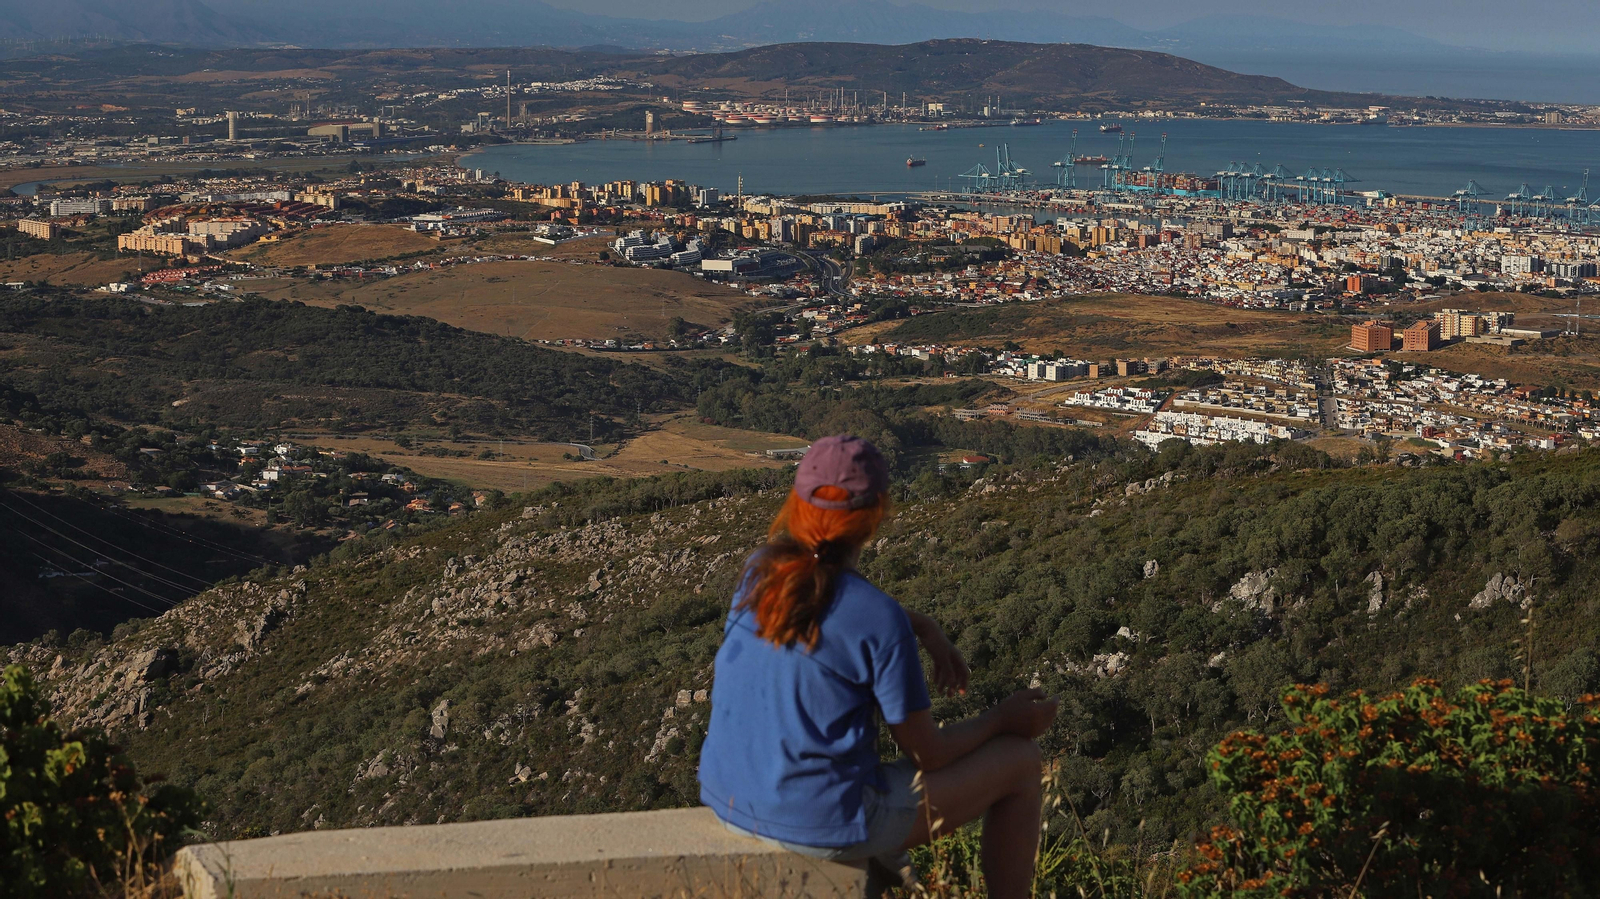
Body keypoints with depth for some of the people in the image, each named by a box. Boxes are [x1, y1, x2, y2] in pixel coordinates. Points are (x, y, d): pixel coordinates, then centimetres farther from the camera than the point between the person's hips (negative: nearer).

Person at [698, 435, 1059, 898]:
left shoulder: (759, 571, -3)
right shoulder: (883, 623, -22)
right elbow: (929, 754, -11)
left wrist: (927, 628, 11)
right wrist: (1004, 719, 6)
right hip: (824, 825, -7)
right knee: (1020, 760, 10)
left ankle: (883, 861, 54)